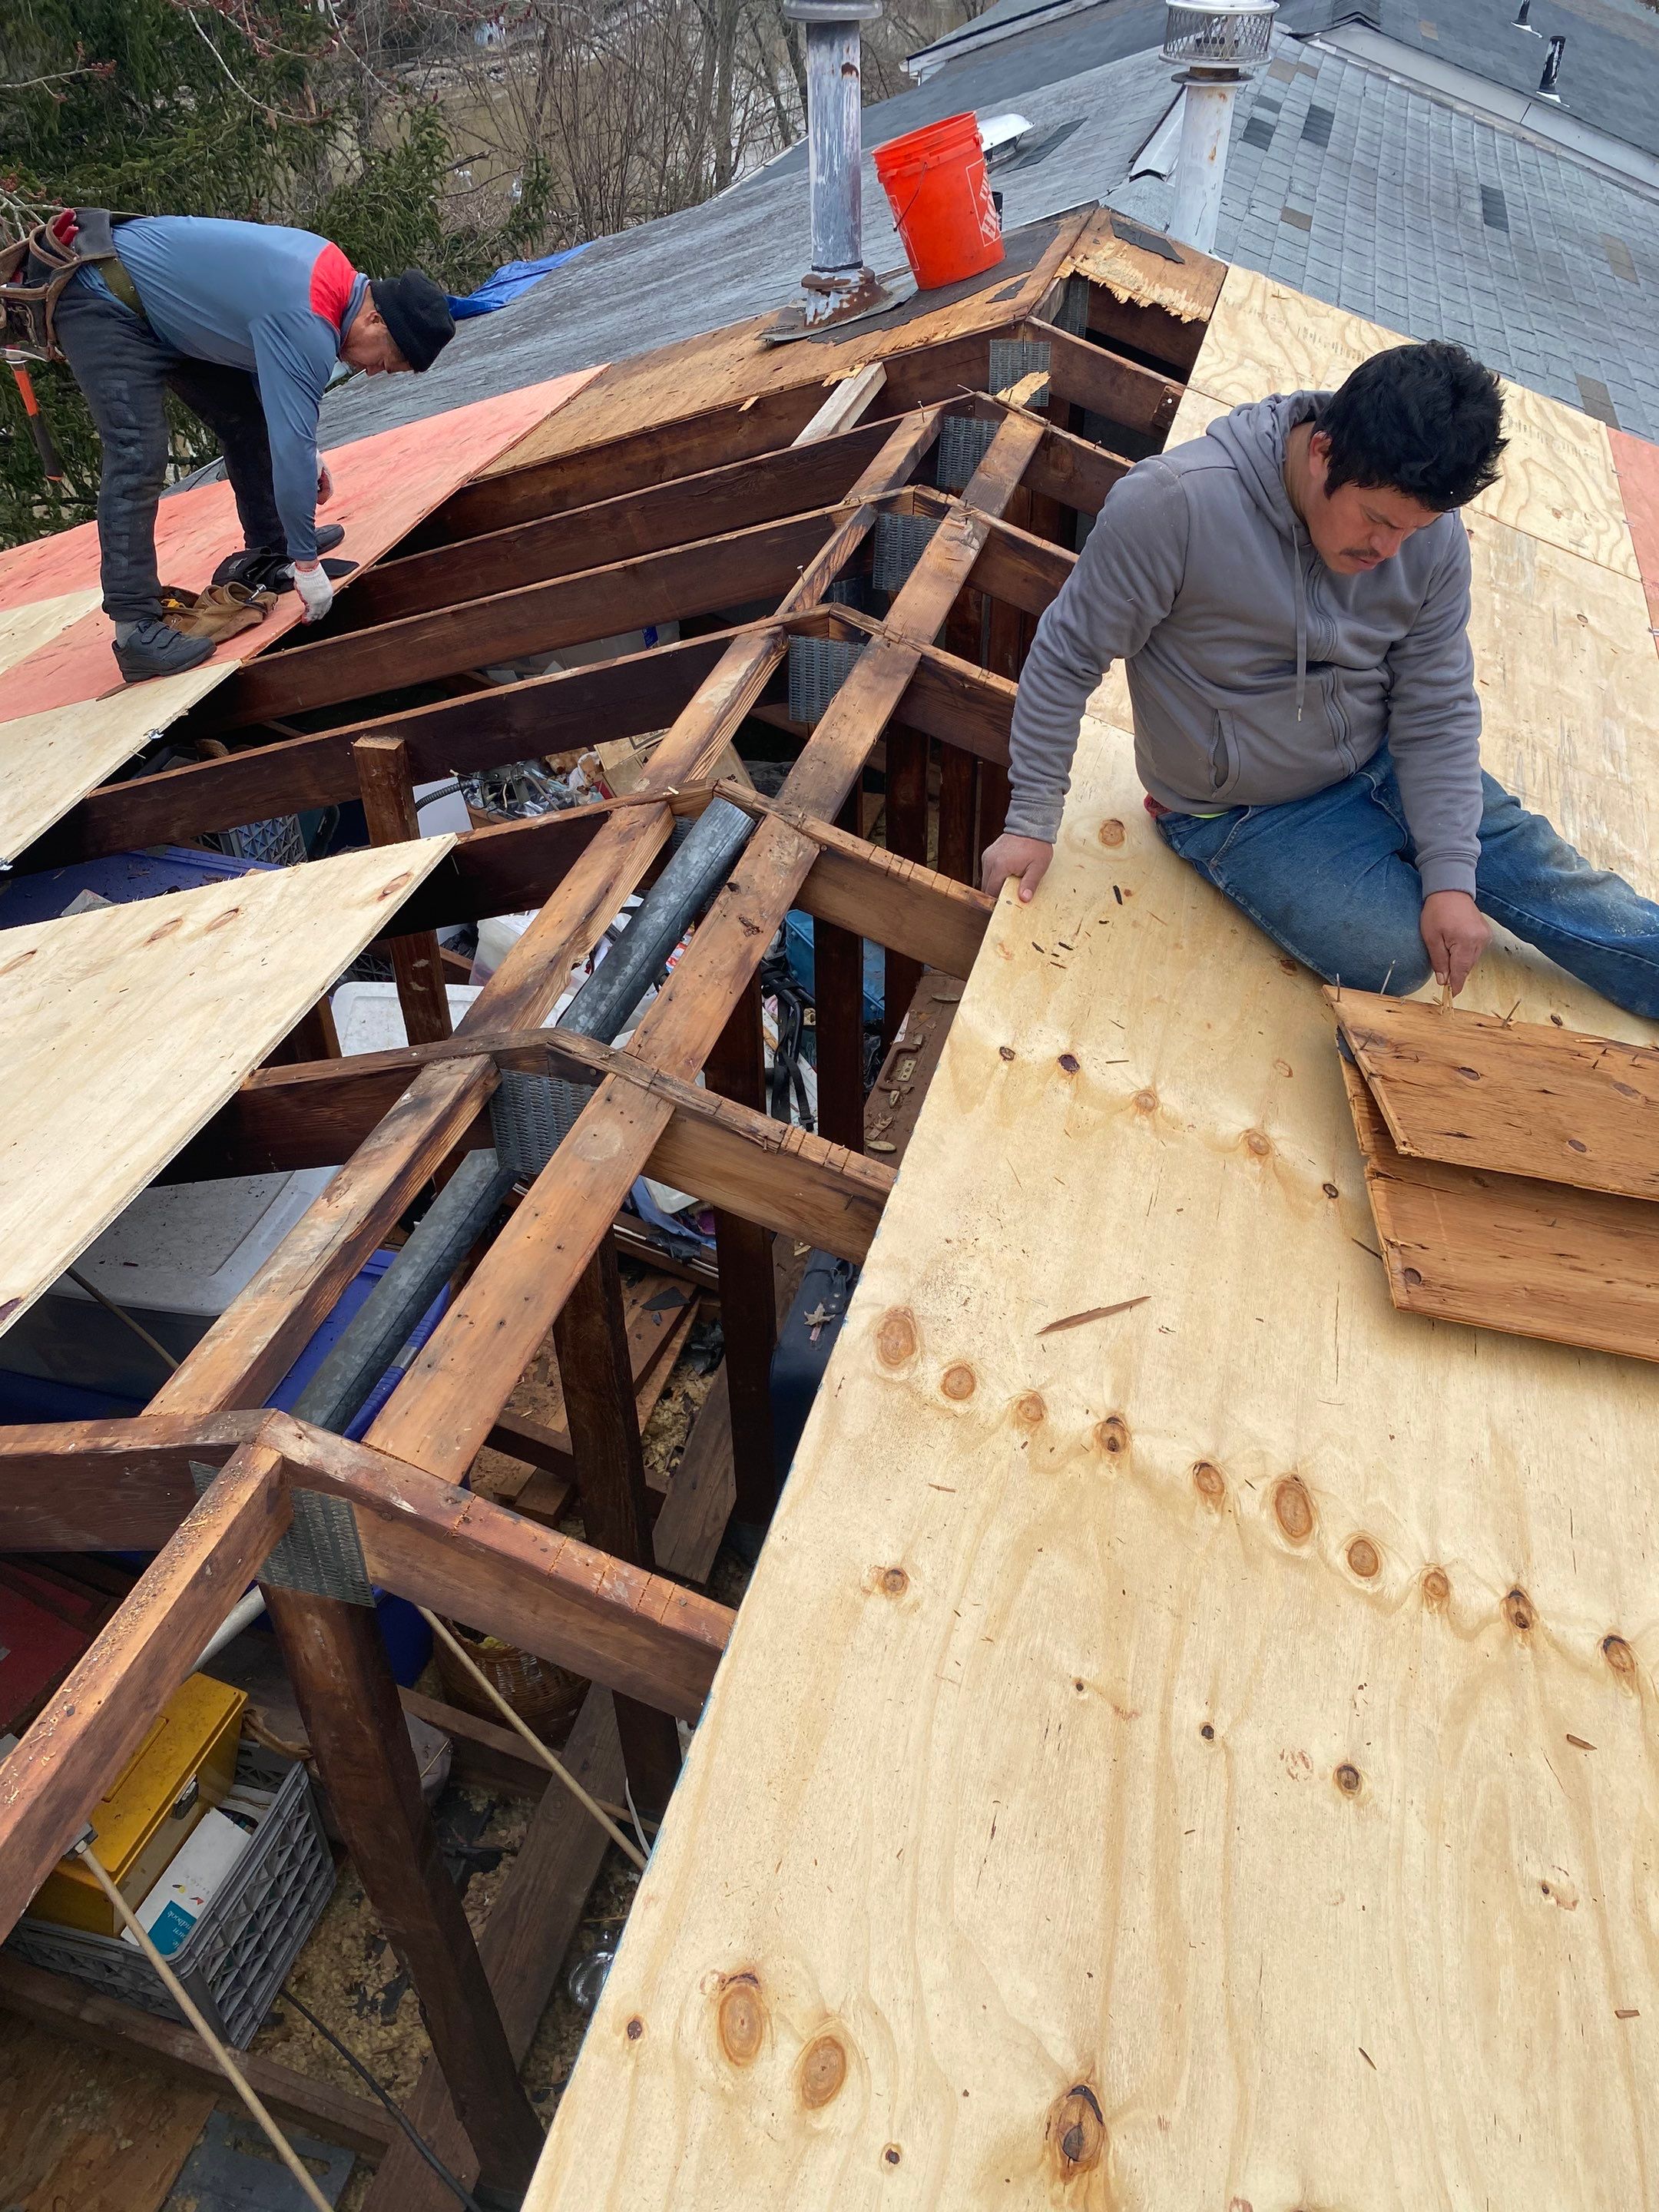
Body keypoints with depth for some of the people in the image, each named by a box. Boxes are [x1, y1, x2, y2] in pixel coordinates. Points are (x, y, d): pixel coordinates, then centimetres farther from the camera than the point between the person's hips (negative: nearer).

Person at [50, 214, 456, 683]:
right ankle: (136, 630, -24)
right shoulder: (307, 328, -31)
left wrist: (306, 450, 15)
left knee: (249, 420, 15)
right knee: (138, 459, -21)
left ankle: (272, 546, 32)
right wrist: (307, 564, -25)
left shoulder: (332, 273, 0)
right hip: (104, 306, -10)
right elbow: (291, 452, -31)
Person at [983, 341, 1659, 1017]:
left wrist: (1451, 874, -14)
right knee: (1397, 954, -19)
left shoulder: (1432, 534, -13)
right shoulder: (1173, 504, -28)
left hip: (1381, 762, 5)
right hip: (1247, 812, -4)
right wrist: (1033, 820, -16)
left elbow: (1437, 710, -6)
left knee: (1549, 877, -1)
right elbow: (1069, 657, -18)